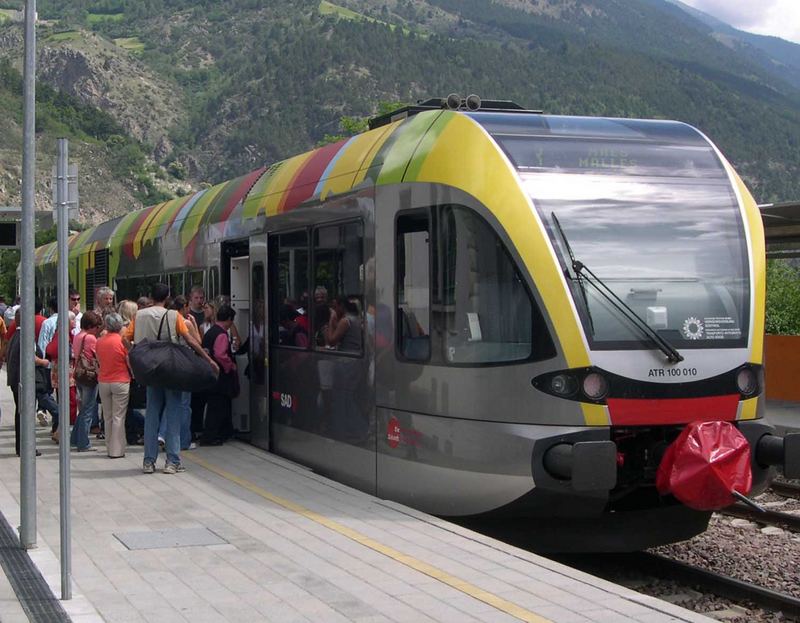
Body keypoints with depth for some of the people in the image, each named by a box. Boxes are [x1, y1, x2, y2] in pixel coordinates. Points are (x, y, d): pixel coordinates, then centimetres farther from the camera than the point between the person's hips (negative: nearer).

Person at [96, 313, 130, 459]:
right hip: (120, 381, -4)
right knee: (119, 416, 0)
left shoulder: (99, 342, 1)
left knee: (107, 417, 13)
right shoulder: (123, 341, -12)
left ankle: (109, 448, 17)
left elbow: (99, 361, 11)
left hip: (103, 382, 4)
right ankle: (117, 450, -2)